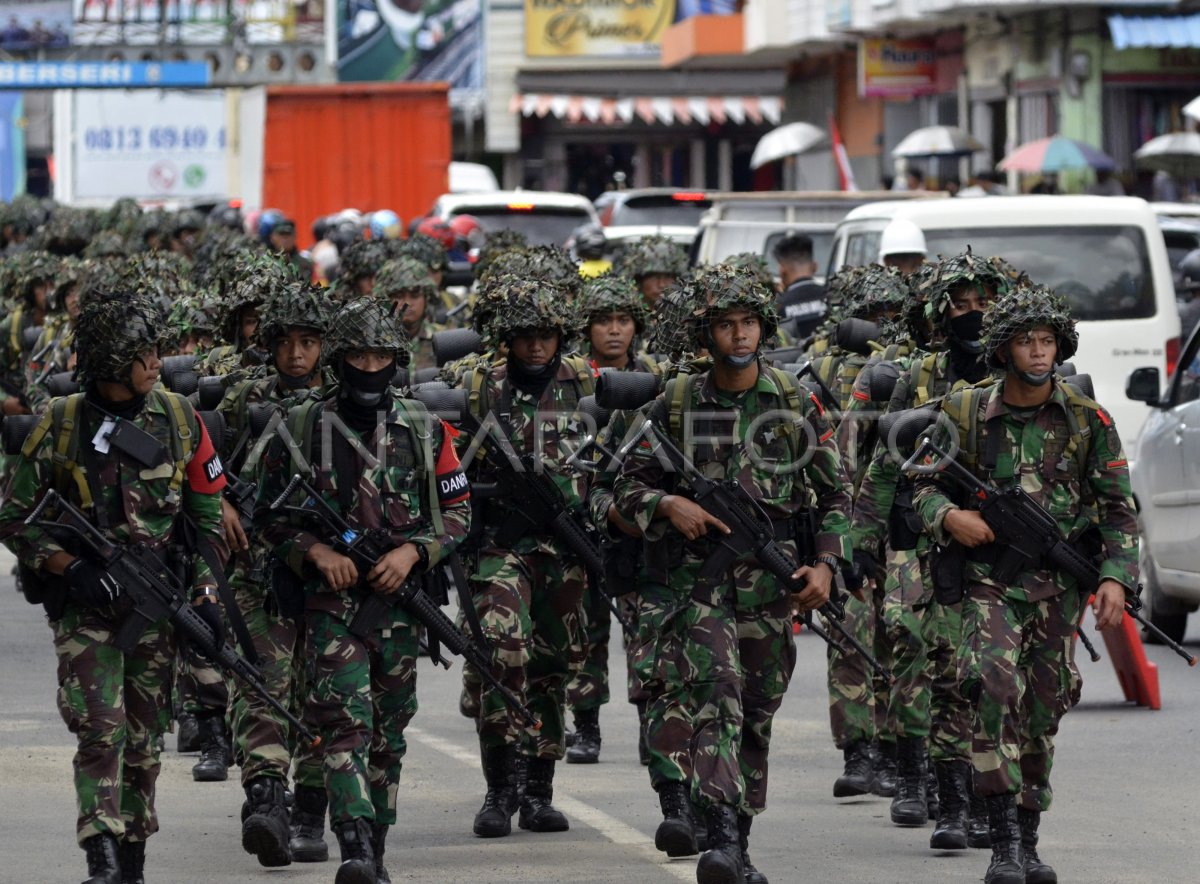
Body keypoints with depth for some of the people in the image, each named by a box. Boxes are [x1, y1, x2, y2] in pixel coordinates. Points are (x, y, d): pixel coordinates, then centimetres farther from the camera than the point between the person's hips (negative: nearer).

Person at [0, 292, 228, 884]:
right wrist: (72, 567, -14)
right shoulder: (60, 425, -6)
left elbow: (209, 515, 10)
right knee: (100, 730, -15)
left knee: (144, 739, 8)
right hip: (84, 606, -3)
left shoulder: (179, 420, 2)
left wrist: (205, 594, 2)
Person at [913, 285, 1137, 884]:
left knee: (1042, 710, 9)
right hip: (991, 580, -2)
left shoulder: (1087, 420, 0)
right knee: (994, 686, -22)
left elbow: (1118, 507, 3)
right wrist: (949, 516, -14)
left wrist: (1116, 577, -9)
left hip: (1060, 585, 2)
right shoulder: (966, 414, -1)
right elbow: (924, 483, 7)